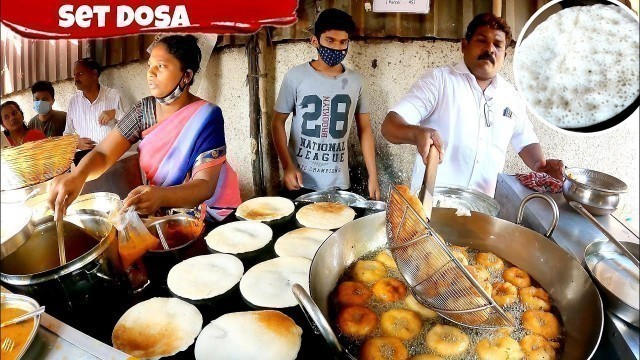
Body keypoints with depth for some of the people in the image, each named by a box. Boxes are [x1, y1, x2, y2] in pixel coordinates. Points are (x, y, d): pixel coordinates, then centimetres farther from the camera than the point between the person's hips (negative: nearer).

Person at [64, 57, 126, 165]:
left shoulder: (113, 96, 5)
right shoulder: (74, 101, 14)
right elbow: (67, 134, 18)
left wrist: (116, 113, -11)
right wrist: (76, 143, -3)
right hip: (83, 155, 2)